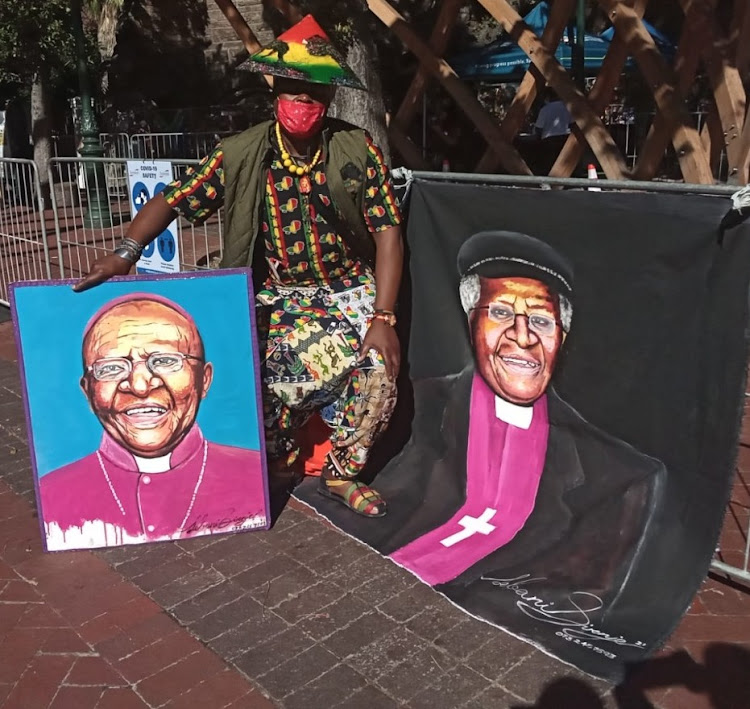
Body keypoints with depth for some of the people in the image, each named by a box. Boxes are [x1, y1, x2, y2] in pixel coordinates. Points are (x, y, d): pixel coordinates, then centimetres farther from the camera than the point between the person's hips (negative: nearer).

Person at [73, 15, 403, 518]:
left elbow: (387, 232, -9)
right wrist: (127, 252, -19)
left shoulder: (358, 151, -7)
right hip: (279, 296, 0)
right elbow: (172, 201, -2)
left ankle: (342, 474, 5)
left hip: (350, 289, 1)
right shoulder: (241, 156, -7)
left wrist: (383, 317, -17)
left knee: (380, 367, -22)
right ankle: (277, 453, 12)